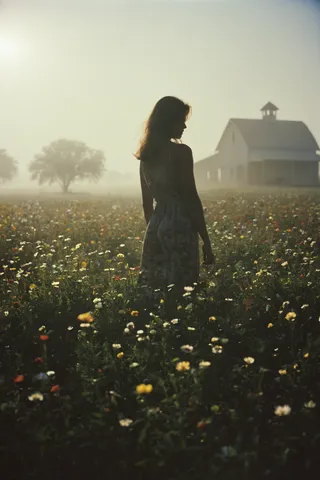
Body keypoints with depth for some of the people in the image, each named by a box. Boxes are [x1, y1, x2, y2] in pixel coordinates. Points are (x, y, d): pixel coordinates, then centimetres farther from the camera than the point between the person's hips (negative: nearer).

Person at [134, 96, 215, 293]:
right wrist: (206, 242, -9)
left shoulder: (146, 154, 11)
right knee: (179, 291, -1)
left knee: (155, 291, 12)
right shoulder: (181, 152, -11)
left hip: (156, 227, 8)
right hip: (180, 229, -7)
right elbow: (192, 198, -13)